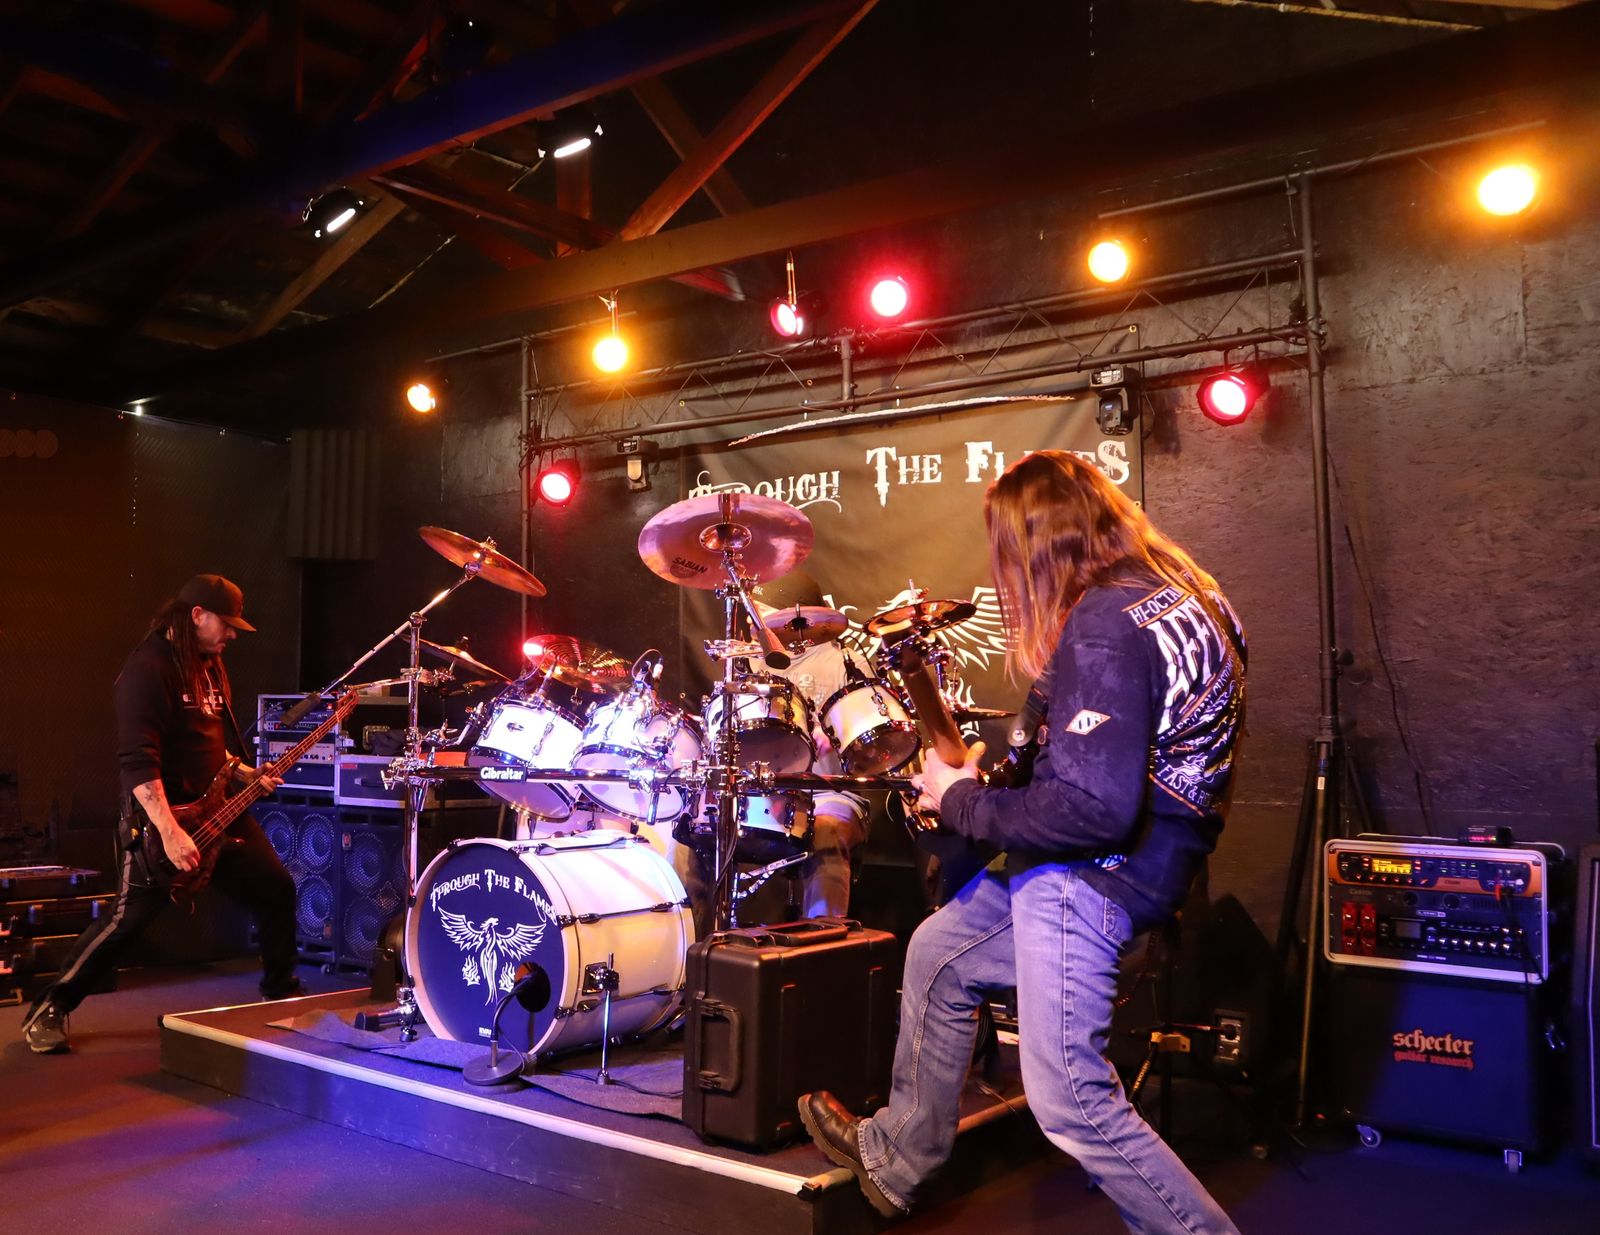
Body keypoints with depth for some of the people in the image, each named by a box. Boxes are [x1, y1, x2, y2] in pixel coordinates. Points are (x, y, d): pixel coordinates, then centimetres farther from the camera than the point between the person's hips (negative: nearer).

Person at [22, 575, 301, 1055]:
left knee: (277, 889, 6)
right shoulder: (149, 667, -17)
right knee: (128, 919, -6)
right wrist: (170, 832, -30)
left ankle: (281, 993, 24)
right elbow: (137, 762, -25)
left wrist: (245, 774, 6)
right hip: (162, 816, -8)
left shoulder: (210, 664, 11)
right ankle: (48, 1011, 14)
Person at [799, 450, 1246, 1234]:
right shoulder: (1180, 591, 7)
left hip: (1093, 875, -11)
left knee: (1070, 1101, -7)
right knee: (938, 955, 22)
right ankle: (895, 1161, 36)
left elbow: (1093, 811, -28)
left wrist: (961, 803, -14)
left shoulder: (1104, 631, -24)